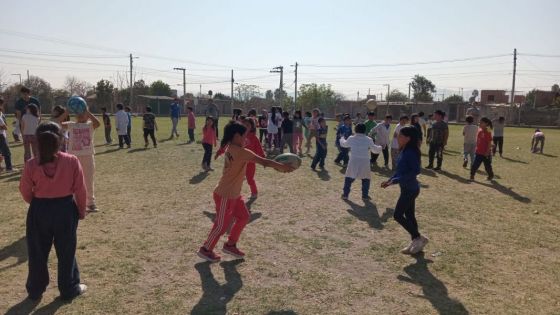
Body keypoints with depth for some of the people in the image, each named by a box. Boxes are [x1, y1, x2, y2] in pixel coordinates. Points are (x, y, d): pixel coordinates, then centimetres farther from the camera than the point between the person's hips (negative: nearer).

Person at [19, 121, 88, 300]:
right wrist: (81, 211, 6)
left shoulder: (31, 165, -11)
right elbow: (80, 190, -8)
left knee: (37, 252, 17)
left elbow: (25, 192, -1)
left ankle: (35, 291, 31)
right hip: (65, 209, -1)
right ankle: (69, 289, 25)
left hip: (39, 211, 1)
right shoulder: (72, 161, -14)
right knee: (66, 251, 13)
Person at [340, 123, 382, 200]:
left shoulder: (351, 139, -1)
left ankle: (345, 194, 13)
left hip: (353, 162, 1)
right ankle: (365, 195, 16)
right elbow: (375, 149, 6)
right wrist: (380, 148, 29)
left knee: (348, 178, 14)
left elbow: (344, 144, 19)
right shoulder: (368, 140, -4)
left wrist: (342, 139, 41)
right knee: (366, 179, 16)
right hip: (364, 163, -1)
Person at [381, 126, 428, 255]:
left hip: (410, 189, -9)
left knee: (398, 215, -3)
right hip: (407, 188, 9)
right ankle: (416, 242, 25)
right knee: (409, 215, 15)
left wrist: (396, 180, -28)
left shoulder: (411, 152, -21)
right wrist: (390, 180, 10)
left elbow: (416, 171, -27)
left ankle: (419, 238, 8)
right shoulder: (404, 151, 7)